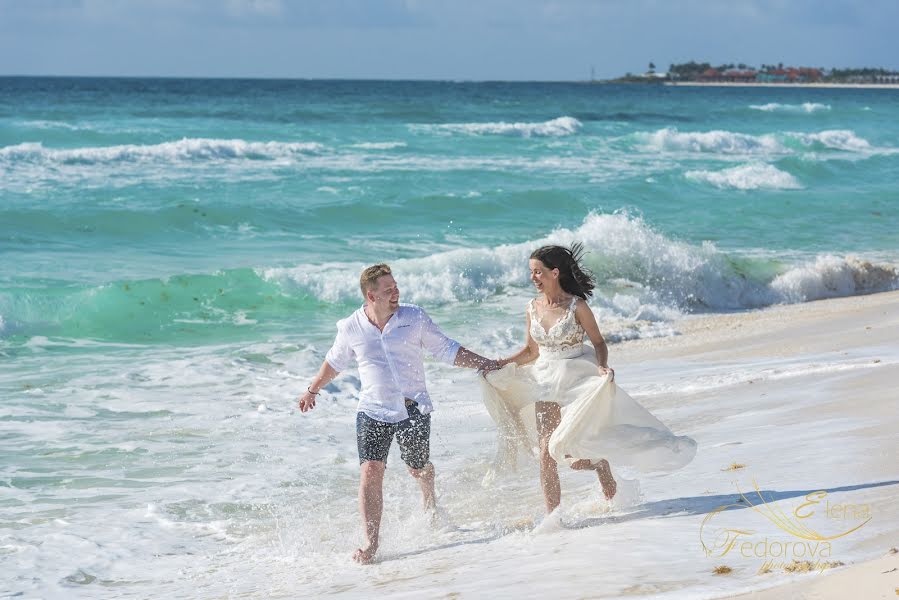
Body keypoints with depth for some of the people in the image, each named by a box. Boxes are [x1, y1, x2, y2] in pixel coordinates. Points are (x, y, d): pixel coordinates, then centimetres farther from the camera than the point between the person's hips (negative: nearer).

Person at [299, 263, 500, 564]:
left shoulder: (414, 318, -4)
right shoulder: (350, 328, -3)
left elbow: (446, 350, 4)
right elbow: (335, 361, 16)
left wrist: (485, 364, -2)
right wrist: (312, 390, 29)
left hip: (414, 409, 1)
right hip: (373, 412, -1)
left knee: (418, 468, 15)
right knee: (370, 472, -16)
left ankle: (430, 501, 51)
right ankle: (371, 542, -13)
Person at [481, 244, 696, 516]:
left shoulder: (577, 306, -12)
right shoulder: (533, 308, 2)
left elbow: (598, 342, -4)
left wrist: (603, 367, -22)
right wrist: (497, 365, 4)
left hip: (577, 381, -4)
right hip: (547, 382, 4)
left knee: (577, 454, -3)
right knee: (546, 452, -3)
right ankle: (552, 515, 3)